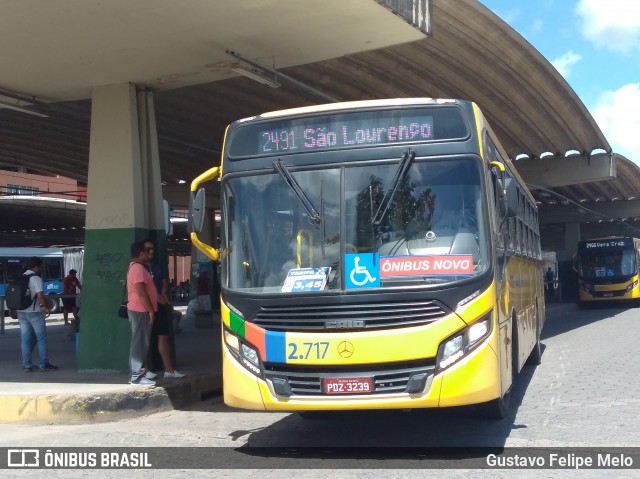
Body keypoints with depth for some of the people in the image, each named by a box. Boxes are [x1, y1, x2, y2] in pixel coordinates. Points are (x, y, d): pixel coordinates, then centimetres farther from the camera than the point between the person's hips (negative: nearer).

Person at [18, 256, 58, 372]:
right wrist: (45, 307, -7)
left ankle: (27, 365, 8)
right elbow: (40, 295, -20)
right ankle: (44, 365, 3)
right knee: (41, 338, 2)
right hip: (34, 312, -7)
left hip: (21, 312, 7)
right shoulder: (36, 278, -12)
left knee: (25, 339, 8)